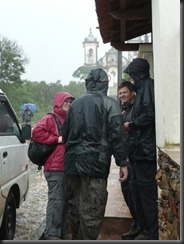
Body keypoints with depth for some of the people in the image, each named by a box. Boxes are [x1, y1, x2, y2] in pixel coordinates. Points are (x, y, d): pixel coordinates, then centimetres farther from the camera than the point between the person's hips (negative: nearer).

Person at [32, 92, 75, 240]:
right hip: (55, 167, -8)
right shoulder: (50, 119, -4)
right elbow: (36, 133, -18)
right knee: (56, 200, -11)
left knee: (65, 199, 12)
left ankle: (63, 233, 21)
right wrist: (57, 139, -17)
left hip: (68, 166, 8)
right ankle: (51, 235, -5)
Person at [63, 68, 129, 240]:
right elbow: (116, 135, -10)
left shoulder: (76, 103, 14)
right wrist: (122, 163, -7)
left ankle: (76, 238, 28)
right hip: (95, 162, -6)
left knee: (75, 206, 16)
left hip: (72, 161, 6)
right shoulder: (109, 103, -3)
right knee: (92, 210, -2)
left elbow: (66, 133, 17)